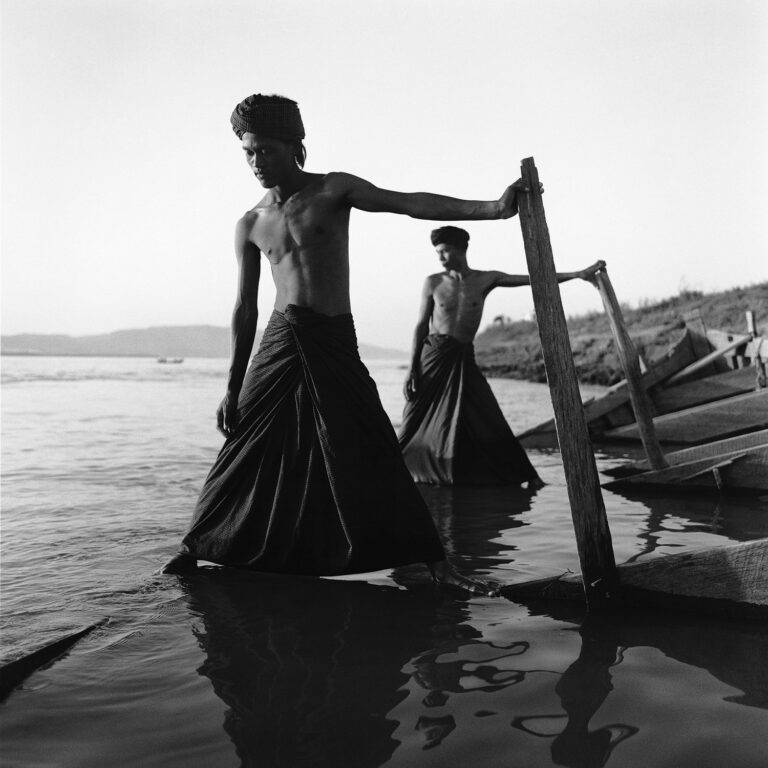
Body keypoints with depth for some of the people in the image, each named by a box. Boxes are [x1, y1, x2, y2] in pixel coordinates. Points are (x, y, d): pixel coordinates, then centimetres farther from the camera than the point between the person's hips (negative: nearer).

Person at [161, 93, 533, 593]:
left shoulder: (334, 190, 3)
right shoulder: (250, 226, 10)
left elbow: (410, 203, -10)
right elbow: (245, 309, 11)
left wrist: (491, 208, -22)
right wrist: (233, 389, 9)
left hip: (336, 343, -2)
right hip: (280, 341, 2)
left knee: (374, 456, -7)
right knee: (244, 449, 3)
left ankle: (439, 565, -2)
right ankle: (195, 548, 20)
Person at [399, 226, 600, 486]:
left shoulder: (485, 279, 2)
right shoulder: (433, 283, 0)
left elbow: (536, 279, 2)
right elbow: (421, 326, 2)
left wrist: (578, 274, -1)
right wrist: (412, 368, -4)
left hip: (464, 357, 1)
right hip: (433, 354, -1)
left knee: (487, 420, -3)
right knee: (419, 420, -1)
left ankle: (525, 475, 5)